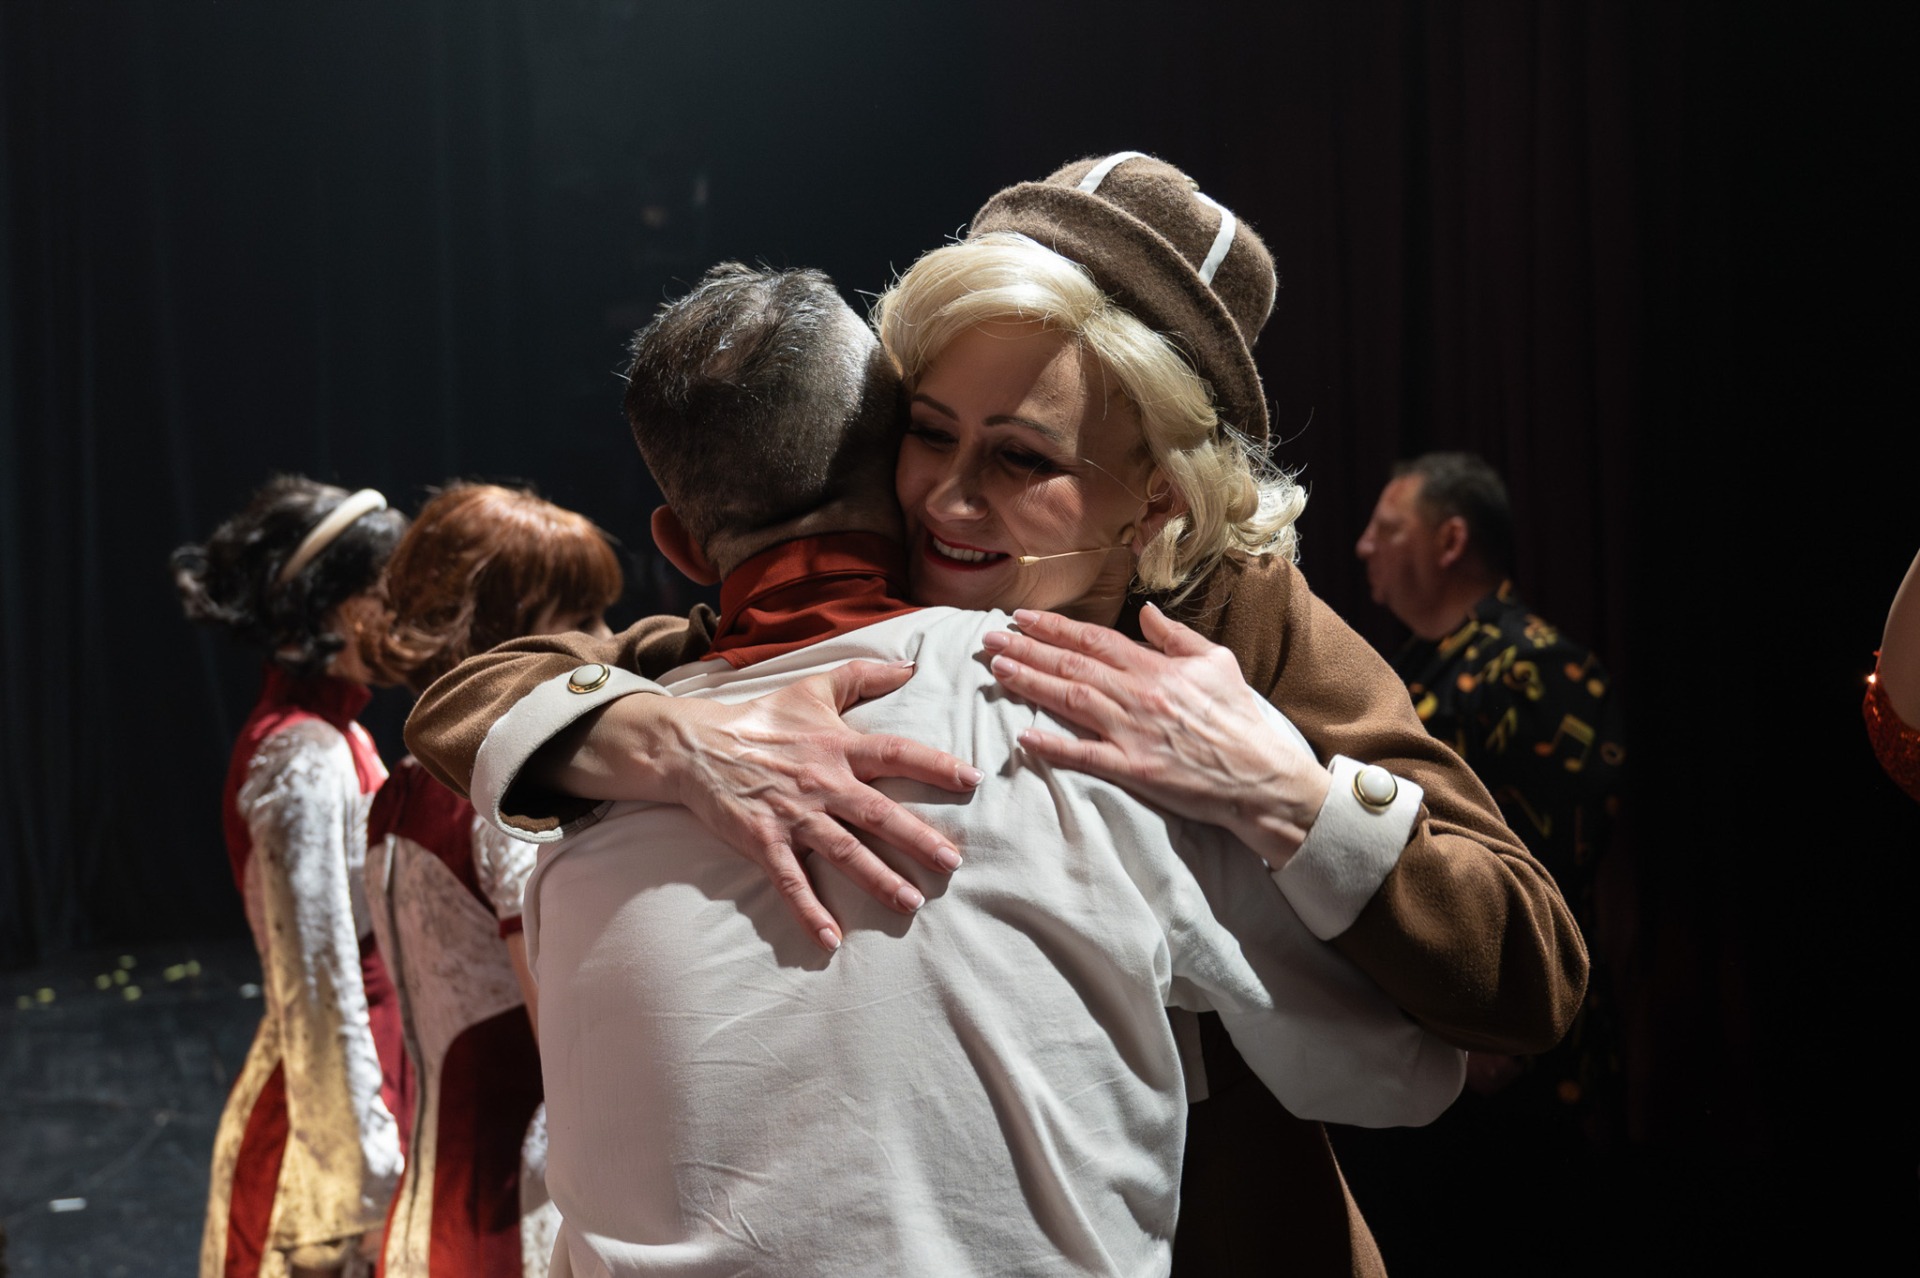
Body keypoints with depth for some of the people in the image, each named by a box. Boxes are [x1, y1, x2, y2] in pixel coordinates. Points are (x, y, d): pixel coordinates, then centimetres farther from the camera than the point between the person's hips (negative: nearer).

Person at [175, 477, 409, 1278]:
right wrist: (365, 1153, -19)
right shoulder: (304, 757, -21)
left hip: (364, 1069, 9)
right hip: (329, 1091, -9)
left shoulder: (332, 735, 7)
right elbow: (317, 976, -22)